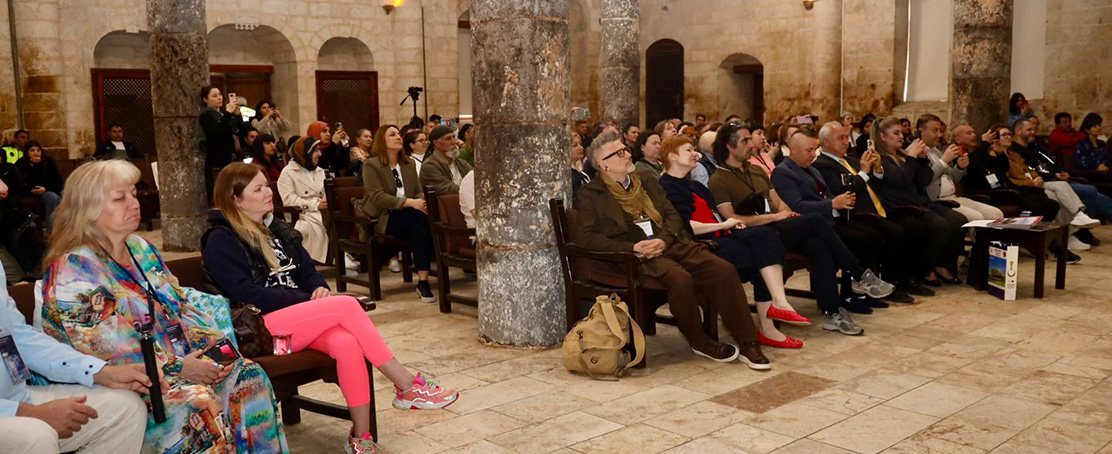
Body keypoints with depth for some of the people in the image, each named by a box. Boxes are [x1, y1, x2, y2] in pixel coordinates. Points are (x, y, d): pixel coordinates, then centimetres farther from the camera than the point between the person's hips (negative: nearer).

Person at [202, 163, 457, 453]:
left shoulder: (277, 229, 19)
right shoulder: (220, 241, -3)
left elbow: (308, 273, 20)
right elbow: (247, 296, -13)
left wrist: (319, 289, -5)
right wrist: (307, 300, -14)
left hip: (299, 319, 6)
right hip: (259, 330, -6)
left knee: (347, 343, -29)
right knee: (346, 306, -27)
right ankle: (407, 386, -22)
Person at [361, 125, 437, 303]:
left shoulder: (409, 163, 18)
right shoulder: (371, 165, -3)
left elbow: (418, 191, 13)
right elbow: (377, 196, -16)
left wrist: (424, 201, -14)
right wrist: (410, 203, -26)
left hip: (405, 218, 5)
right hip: (381, 219, -5)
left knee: (419, 229, -32)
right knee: (423, 216, -32)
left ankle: (423, 282, -31)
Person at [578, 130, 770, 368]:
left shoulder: (647, 183, 23)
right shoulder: (590, 194, 6)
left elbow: (673, 216, 16)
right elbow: (587, 237, -5)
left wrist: (663, 240, -8)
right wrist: (633, 247, -16)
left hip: (670, 244, 5)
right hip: (635, 254, -5)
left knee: (724, 269, -18)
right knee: (680, 278, -33)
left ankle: (747, 344, -9)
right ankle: (699, 342, -9)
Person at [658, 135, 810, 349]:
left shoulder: (694, 185, 29)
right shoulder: (666, 186, -2)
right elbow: (684, 226, -15)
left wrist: (731, 223, 0)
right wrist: (723, 225, -10)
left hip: (720, 235, 8)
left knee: (766, 235, -19)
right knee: (761, 259, -21)